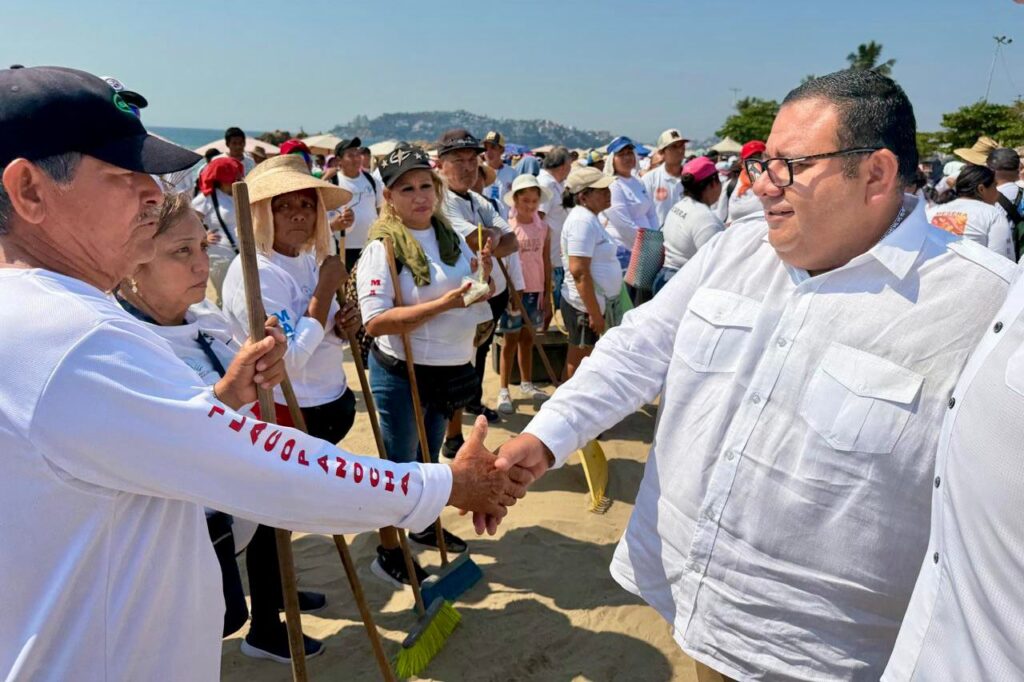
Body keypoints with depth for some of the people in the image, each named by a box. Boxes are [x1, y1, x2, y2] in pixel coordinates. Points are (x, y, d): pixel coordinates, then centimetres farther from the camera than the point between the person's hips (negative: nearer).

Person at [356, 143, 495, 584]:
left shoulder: (451, 237, 4)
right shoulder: (382, 247, -17)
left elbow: (474, 297, 16)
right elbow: (375, 321, -26)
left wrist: (482, 277, -7)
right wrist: (443, 304, -32)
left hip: (448, 369, 7)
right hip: (401, 373, -7)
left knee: (430, 457, 24)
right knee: (399, 463, 8)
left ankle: (423, 526, 46)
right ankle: (388, 552, 26)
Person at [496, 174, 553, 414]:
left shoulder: (544, 228, 4)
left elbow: (546, 263, 7)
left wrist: (547, 293, 5)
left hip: (535, 291, 4)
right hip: (513, 290, -4)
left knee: (527, 339, 14)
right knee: (511, 340, 1)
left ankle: (526, 384, 26)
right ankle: (504, 391, 7)